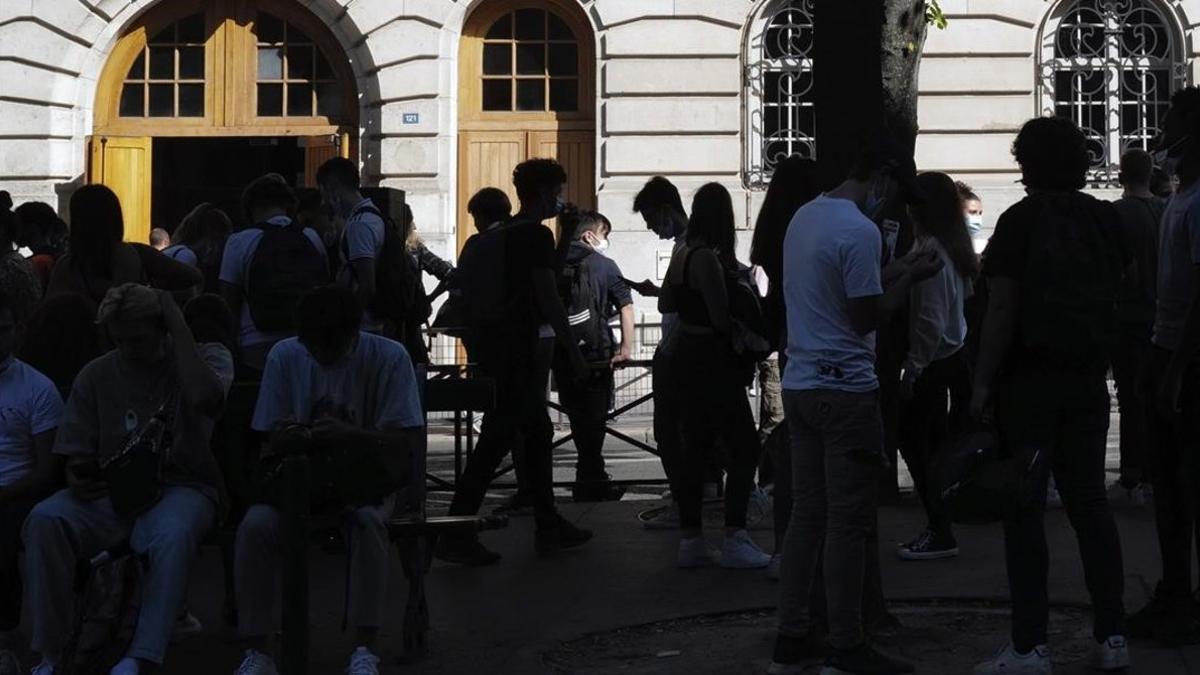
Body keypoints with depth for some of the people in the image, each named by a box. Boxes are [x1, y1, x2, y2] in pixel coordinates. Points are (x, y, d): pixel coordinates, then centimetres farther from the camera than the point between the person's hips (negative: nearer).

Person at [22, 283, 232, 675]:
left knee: (173, 534, -39)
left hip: (181, 486, -3)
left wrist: (178, 325, -15)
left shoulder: (208, 358, 2)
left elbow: (203, 397, -23)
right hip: (113, 491, 3)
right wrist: (78, 482, -14)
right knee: (44, 521, -27)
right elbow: (77, 457, 11)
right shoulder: (96, 376, 9)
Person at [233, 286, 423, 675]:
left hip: (365, 478, -2)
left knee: (367, 519, -37)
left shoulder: (388, 358, -12)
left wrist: (347, 434, -32)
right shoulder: (284, 356, -5)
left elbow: (406, 444, -16)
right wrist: (289, 437, -26)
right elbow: (274, 442, 0)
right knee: (256, 524, -28)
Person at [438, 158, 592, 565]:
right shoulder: (537, 235, -13)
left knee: (538, 433, 16)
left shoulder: (505, 234, 14)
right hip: (523, 348, -10)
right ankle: (457, 535, -11)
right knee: (497, 438, -10)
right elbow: (549, 299, -18)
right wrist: (574, 353, -14)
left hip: (502, 345, 10)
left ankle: (550, 528, 23)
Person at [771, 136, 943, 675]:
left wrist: (894, 272, 17)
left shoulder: (804, 216, 12)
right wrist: (909, 279, -3)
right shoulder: (860, 231, -16)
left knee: (807, 513, 12)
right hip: (845, 389, -9)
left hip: (799, 384, 9)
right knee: (848, 522, -2)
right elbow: (866, 318, -15)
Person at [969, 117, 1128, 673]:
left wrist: (983, 381, -11)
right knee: (1089, 503, 11)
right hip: (1088, 378, 5)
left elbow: (1003, 308, -14)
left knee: (1025, 509, -3)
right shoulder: (1107, 220, 6)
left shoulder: (1022, 220, -10)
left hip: (1030, 378, -5)